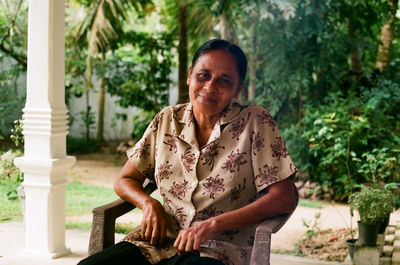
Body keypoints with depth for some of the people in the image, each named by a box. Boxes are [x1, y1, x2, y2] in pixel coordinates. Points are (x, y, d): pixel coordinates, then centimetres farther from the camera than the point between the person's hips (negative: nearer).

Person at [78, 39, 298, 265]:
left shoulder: (256, 123, -2)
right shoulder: (167, 120, 11)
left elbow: (284, 198, -10)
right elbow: (125, 180, 19)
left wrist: (212, 225, -16)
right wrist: (149, 204, -5)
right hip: (159, 243, 4)